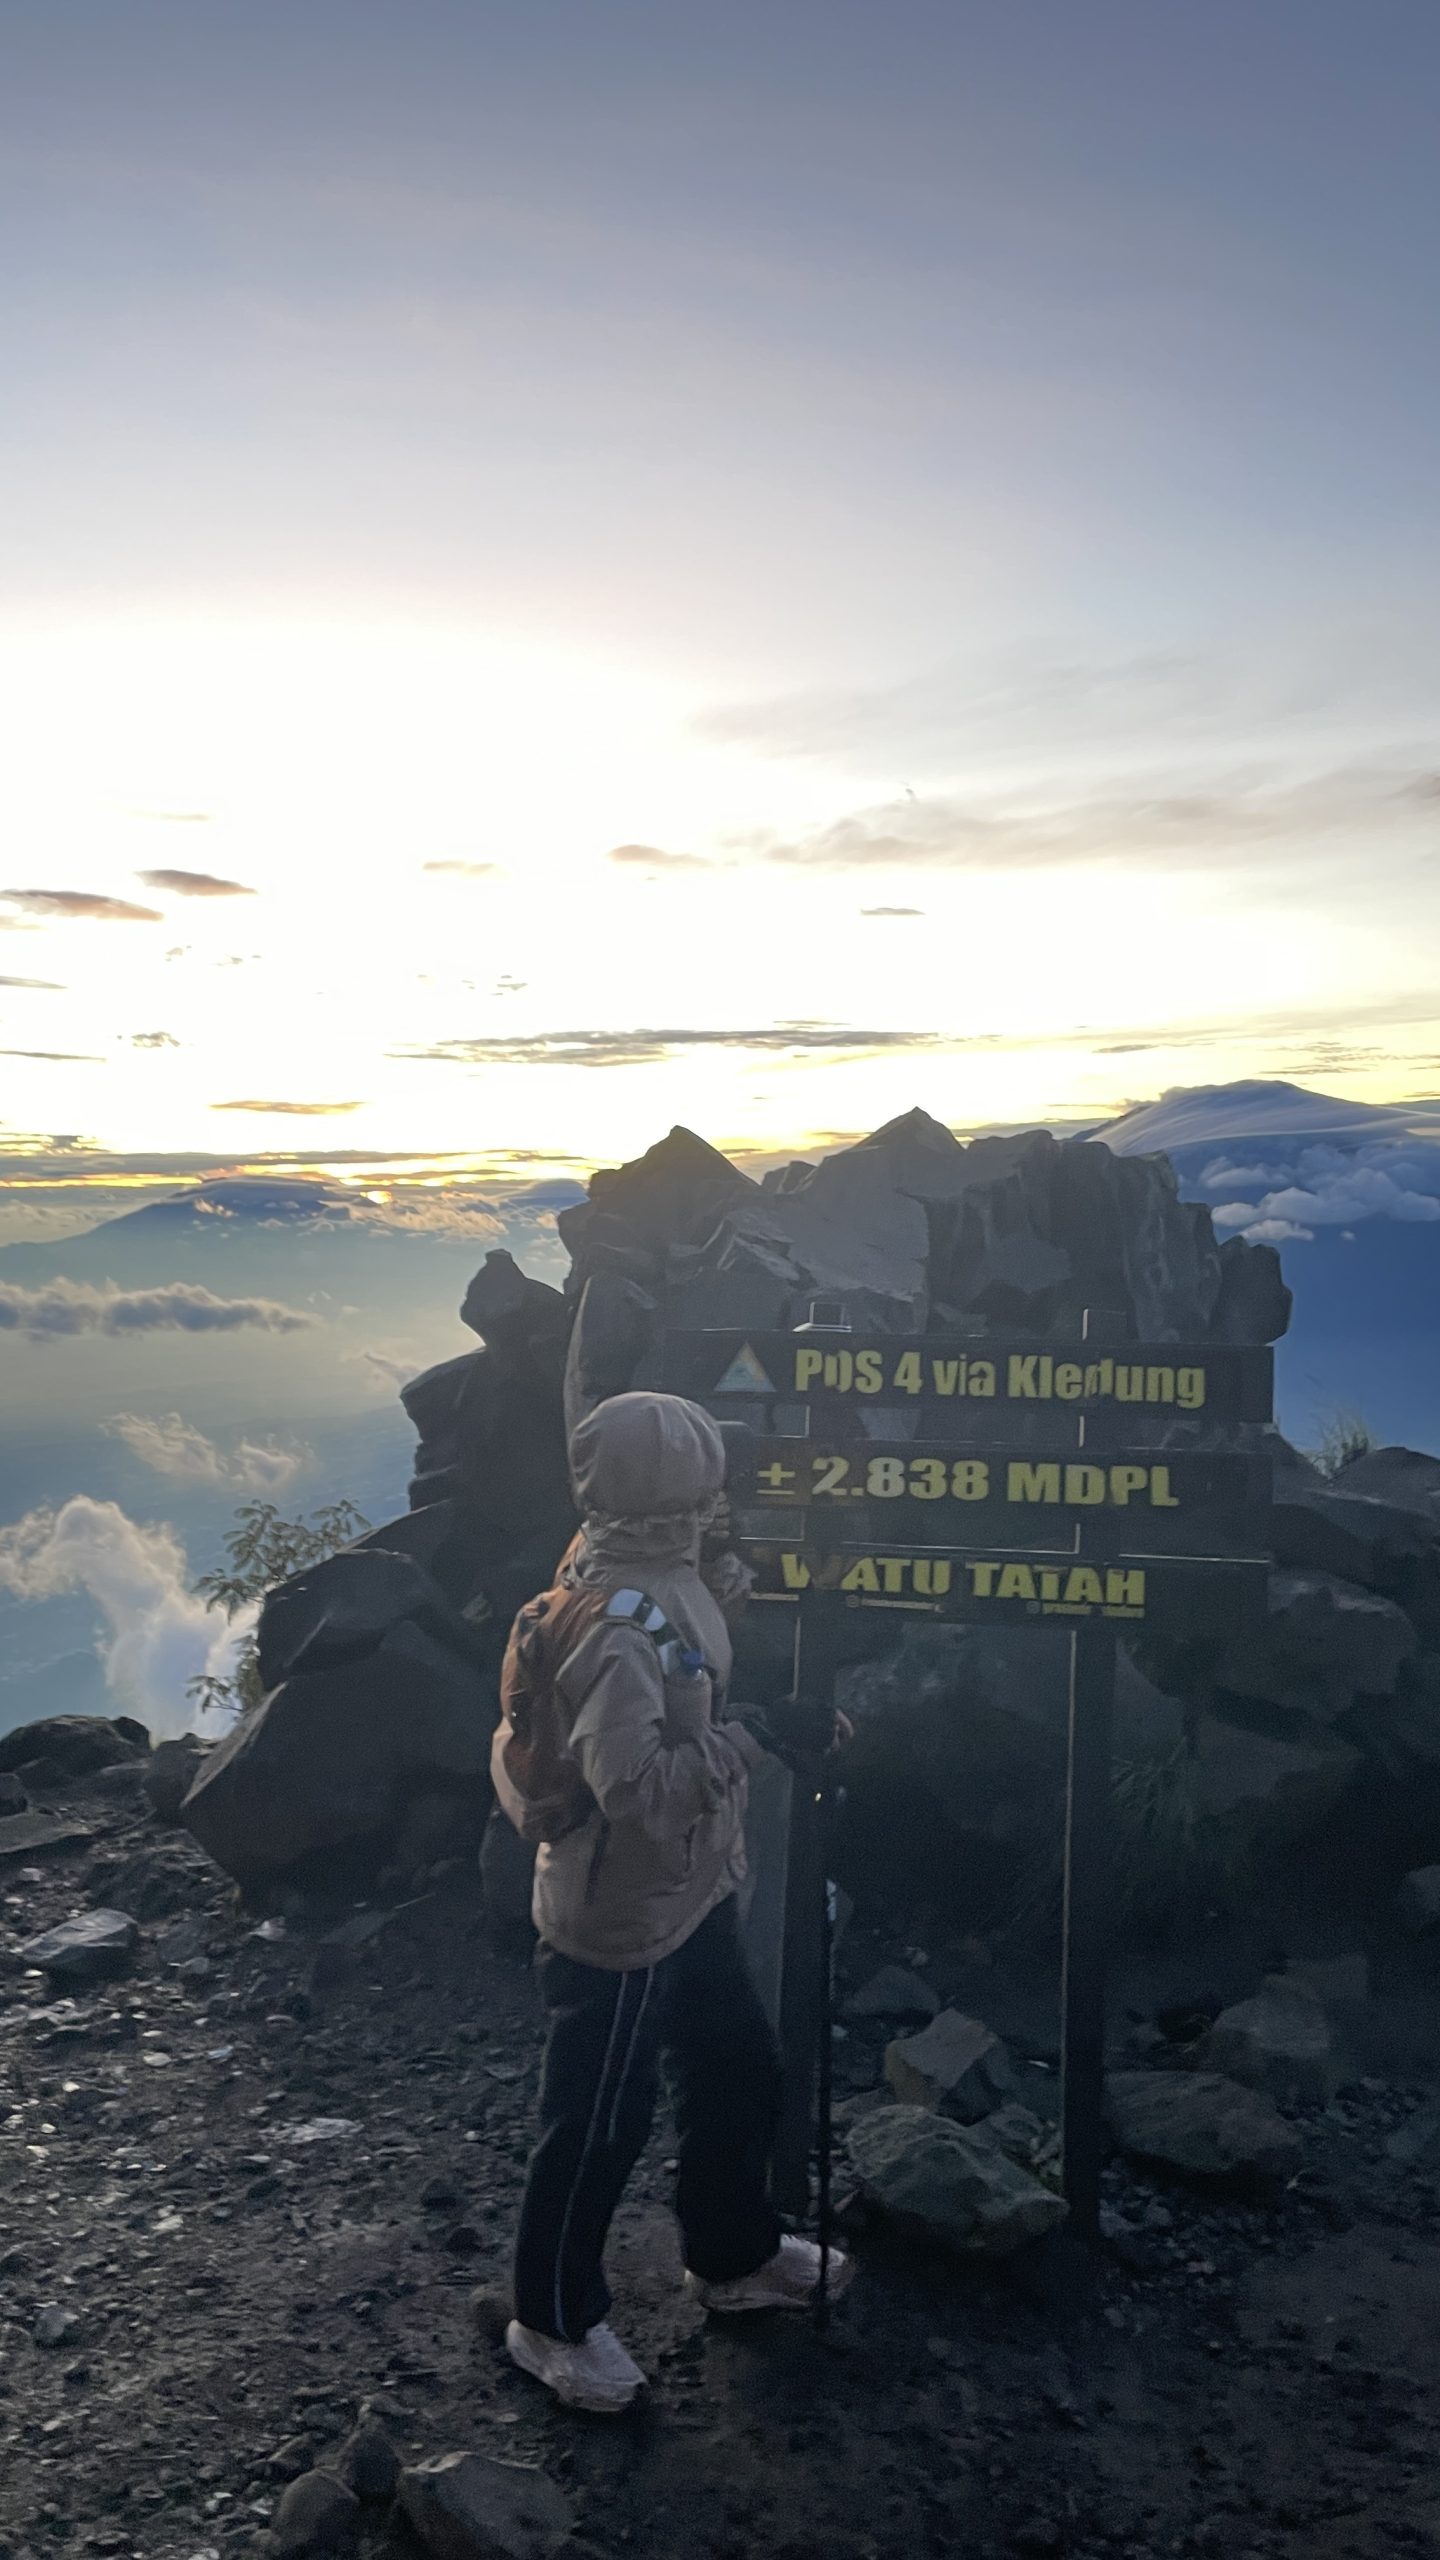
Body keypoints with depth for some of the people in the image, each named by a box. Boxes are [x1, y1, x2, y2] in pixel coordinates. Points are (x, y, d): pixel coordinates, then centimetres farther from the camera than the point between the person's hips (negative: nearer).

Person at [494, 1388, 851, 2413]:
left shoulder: (650, 1572, -2)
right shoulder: (624, 1623, -31)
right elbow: (635, 1785, -34)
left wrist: (723, 1591, 7)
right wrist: (751, 1736, -29)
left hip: (688, 1895, 9)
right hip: (623, 1920, -9)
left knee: (741, 2072, 24)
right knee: (601, 2119, 10)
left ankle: (735, 2255, 47)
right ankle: (555, 2321, 33)